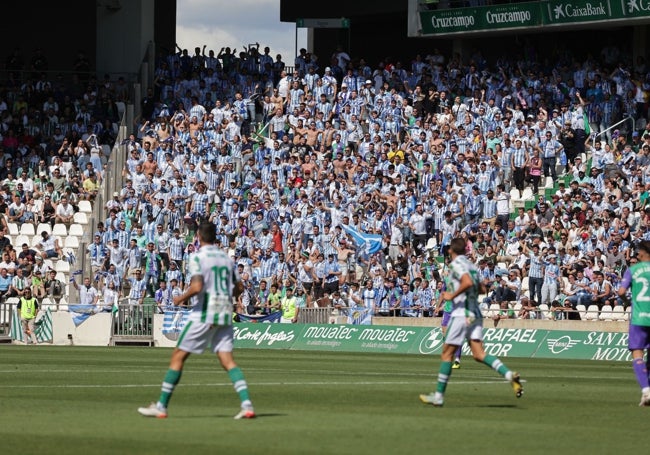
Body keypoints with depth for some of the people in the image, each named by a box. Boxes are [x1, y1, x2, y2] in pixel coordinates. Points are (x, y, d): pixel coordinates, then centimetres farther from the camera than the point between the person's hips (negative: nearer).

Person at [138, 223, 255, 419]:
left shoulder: (197, 257, -8)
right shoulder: (226, 258, 12)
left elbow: (197, 287, -19)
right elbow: (239, 287, 16)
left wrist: (181, 298, -2)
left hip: (204, 314, -6)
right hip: (225, 314, 6)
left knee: (178, 356, 2)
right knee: (227, 360, 2)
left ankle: (161, 406, 2)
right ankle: (247, 405, -15)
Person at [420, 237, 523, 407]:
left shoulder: (457, 264, -8)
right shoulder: (470, 265, 17)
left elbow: (467, 282, -26)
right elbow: (481, 289, 25)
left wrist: (452, 295, -15)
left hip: (461, 314, -7)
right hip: (475, 314, 7)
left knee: (447, 354, 2)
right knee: (479, 354, -2)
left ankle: (439, 395, 6)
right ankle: (509, 375, -22)